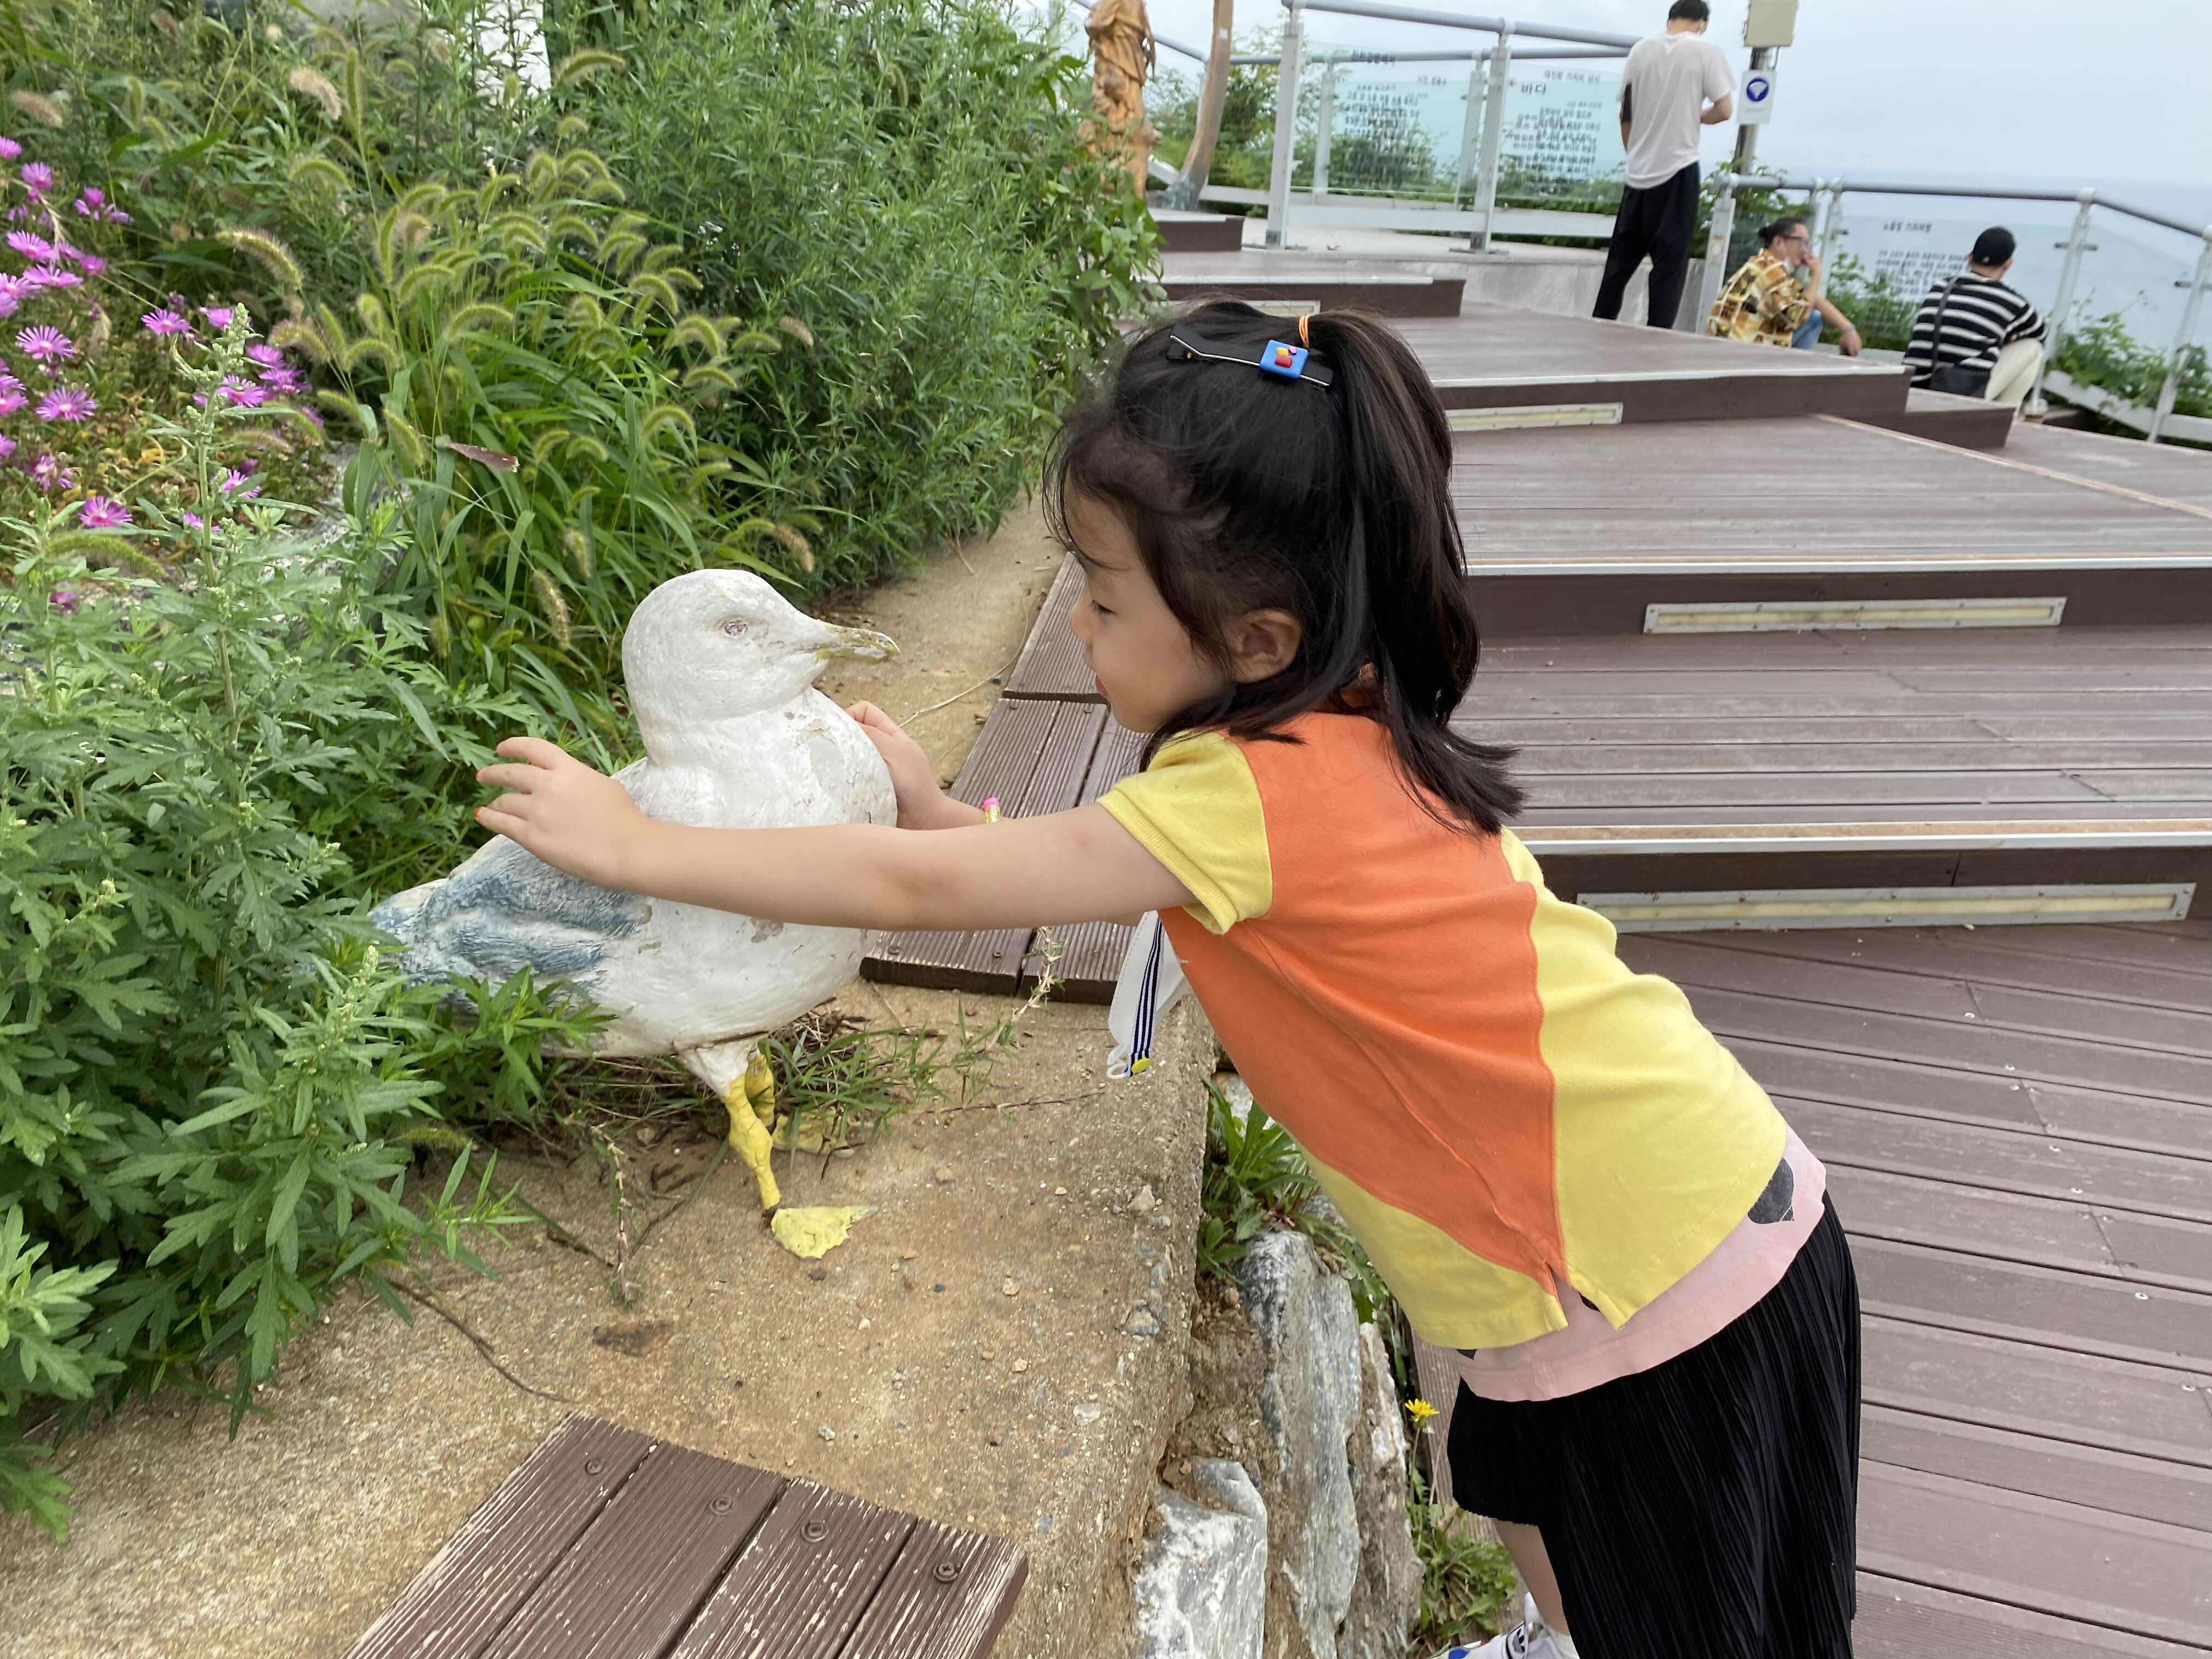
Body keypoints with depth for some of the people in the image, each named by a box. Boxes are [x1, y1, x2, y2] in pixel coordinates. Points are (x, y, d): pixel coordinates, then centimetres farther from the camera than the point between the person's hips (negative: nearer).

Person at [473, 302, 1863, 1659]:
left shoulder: (1268, 795, -29)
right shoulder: (1344, 731, -2)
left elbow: (920, 892, -24)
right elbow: (1105, 871, 6)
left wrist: (634, 845, -15)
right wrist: (944, 812, -3)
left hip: (1667, 1263, -8)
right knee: (1528, 1502, 30)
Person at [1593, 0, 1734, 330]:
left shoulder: (1641, 50, 8)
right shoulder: (1707, 51, -3)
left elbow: (1625, 113, 12)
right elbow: (1724, 110, -7)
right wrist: (1696, 117, 13)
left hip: (1640, 170, 4)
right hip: (1678, 169, -4)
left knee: (1621, 259, 11)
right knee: (1669, 263, -2)